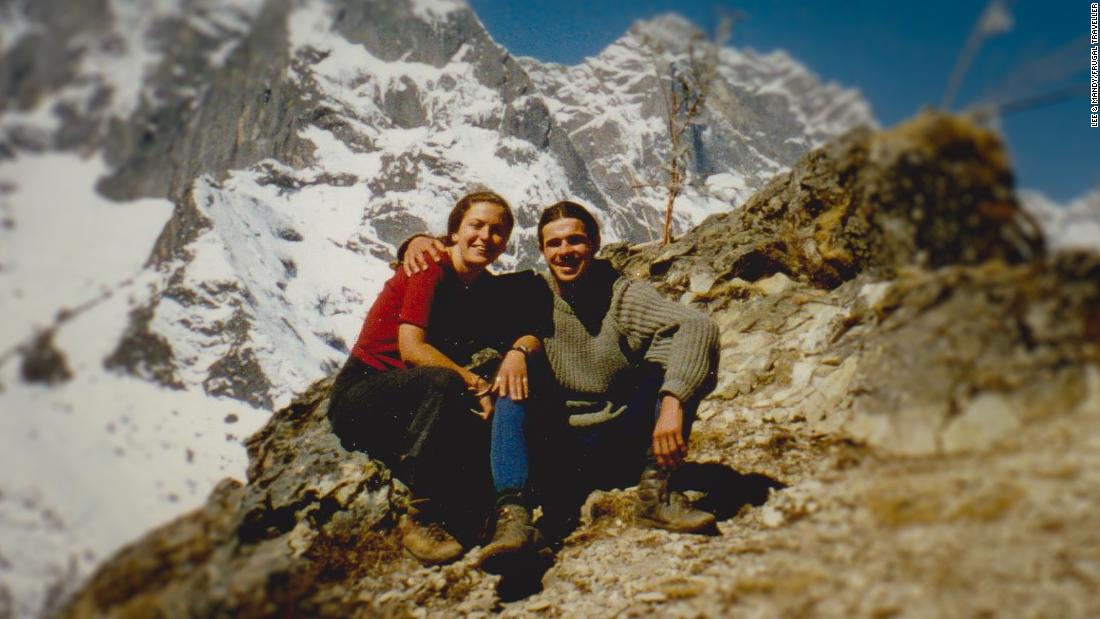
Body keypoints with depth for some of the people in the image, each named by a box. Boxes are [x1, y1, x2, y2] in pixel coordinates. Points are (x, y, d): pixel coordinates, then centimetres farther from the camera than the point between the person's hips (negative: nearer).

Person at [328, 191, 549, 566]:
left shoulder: (489, 289, 9)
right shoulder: (432, 269, -11)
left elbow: (532, 334, 2)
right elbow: (411, 348, -21)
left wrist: (519, 351, -21)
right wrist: (475, 384, -26)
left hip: (419, 411, 6)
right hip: (359, 401, -6)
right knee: (442, 381, -36)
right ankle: (422, 518, -27)